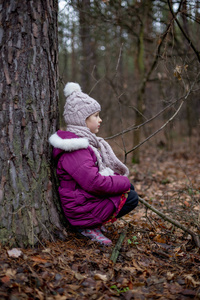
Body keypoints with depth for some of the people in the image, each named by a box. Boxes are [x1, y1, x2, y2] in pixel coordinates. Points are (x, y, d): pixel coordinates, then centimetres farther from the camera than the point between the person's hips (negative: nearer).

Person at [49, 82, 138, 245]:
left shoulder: (85, 141, 11)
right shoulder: (74, 150, -24)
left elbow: (102, 170, 19)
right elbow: (93, 182, -30)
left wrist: (120, 179, 2)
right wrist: (123, 182, -17)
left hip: (89, 197, 10)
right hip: (81, 208, -10)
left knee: (129, 187, 11)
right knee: (131, 198, -6)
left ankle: (93, 223, 7)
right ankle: (88, 226, -5)